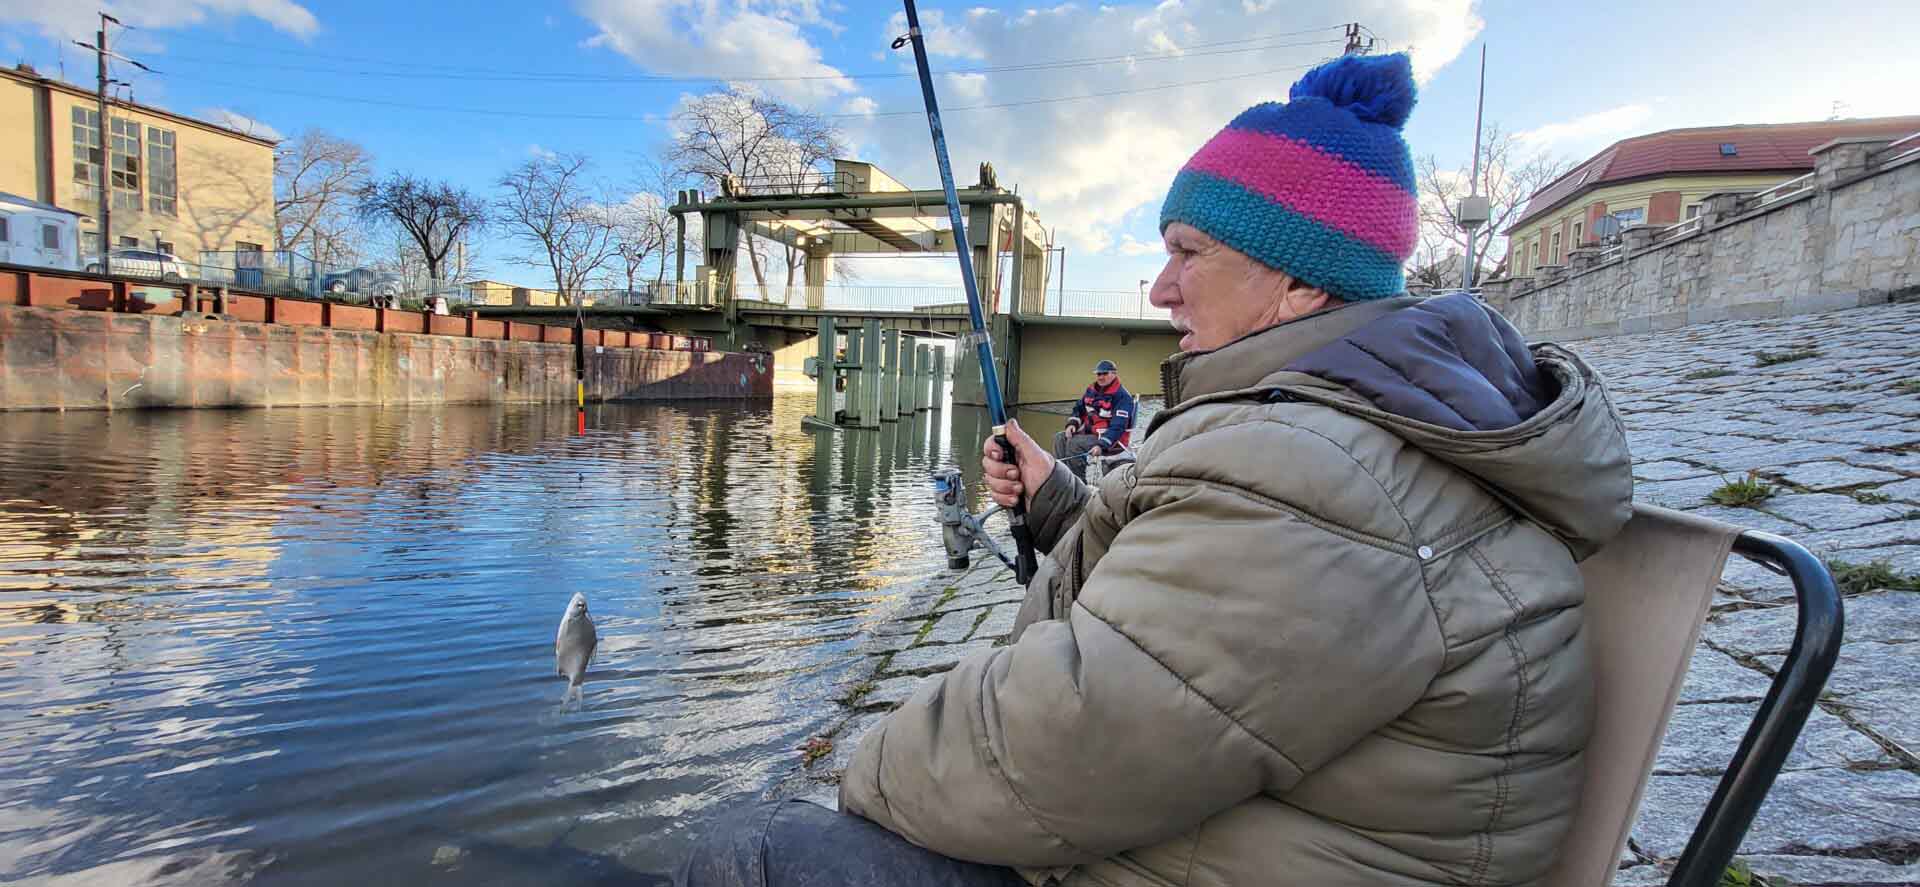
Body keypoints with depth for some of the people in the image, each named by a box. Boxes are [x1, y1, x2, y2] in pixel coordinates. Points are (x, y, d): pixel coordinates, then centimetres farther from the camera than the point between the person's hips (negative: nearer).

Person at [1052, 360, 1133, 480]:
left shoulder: (1123, 396, -15)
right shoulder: (1091, 390, 10)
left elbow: (1117, 427, -23)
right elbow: (1079, 408, 21)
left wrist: (1101, 445, -33)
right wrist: (1072, 423, -1)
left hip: (1113, 440, -9)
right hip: (1090, 432, 9)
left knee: (1074, 443, -27)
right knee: (1059, 437, -7)